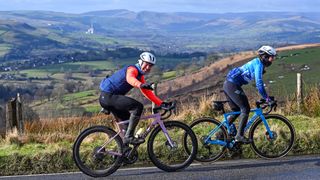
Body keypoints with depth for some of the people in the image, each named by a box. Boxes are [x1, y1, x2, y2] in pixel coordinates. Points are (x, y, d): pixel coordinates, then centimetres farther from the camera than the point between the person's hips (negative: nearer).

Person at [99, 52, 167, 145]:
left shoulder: (140, 76, 15)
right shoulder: (132, 69, -15)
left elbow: (148, 92, 13)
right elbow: (130, 78, -40)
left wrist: (161, 103, 2)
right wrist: (141, 85, -61)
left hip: (108, 98, 11)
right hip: (108, 96, -11)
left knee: (128, 122, 18)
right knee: (138, 107, -23)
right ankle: (129, 137, -20)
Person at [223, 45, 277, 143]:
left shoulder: (256, 63, 20)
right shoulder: (259, 64, -10)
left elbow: (259, 83, 27)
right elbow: (259, 83, -19)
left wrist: (266, 97, 26)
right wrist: (267, 98, -14)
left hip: (228, 84, 10)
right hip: (233, 85, -10)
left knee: (237, 111, 16)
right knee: (245, 109, -7)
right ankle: (239, 136, -7)